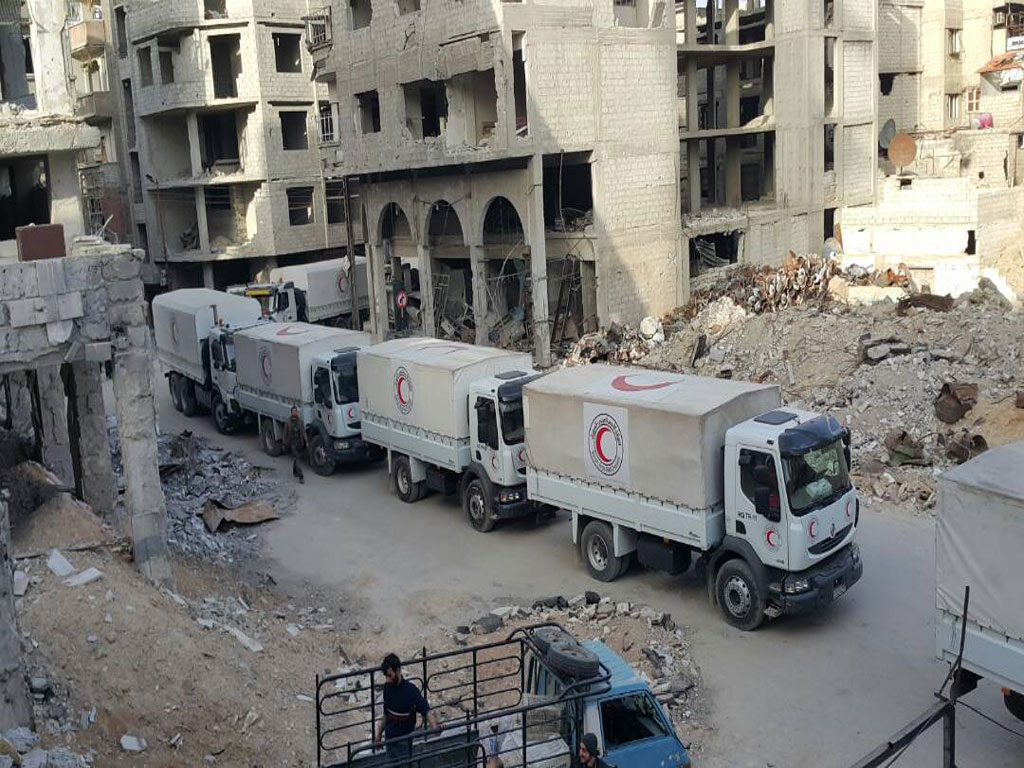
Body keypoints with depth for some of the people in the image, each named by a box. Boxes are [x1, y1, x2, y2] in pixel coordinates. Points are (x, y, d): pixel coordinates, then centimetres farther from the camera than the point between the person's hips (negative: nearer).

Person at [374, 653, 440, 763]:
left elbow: (427, 711, -27)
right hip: (389, 740, 5)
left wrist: (434, 726, -44)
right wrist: (378, 734, 14)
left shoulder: (411, 690, -21)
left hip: (404, 741, -5)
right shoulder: (387, 687, -3)